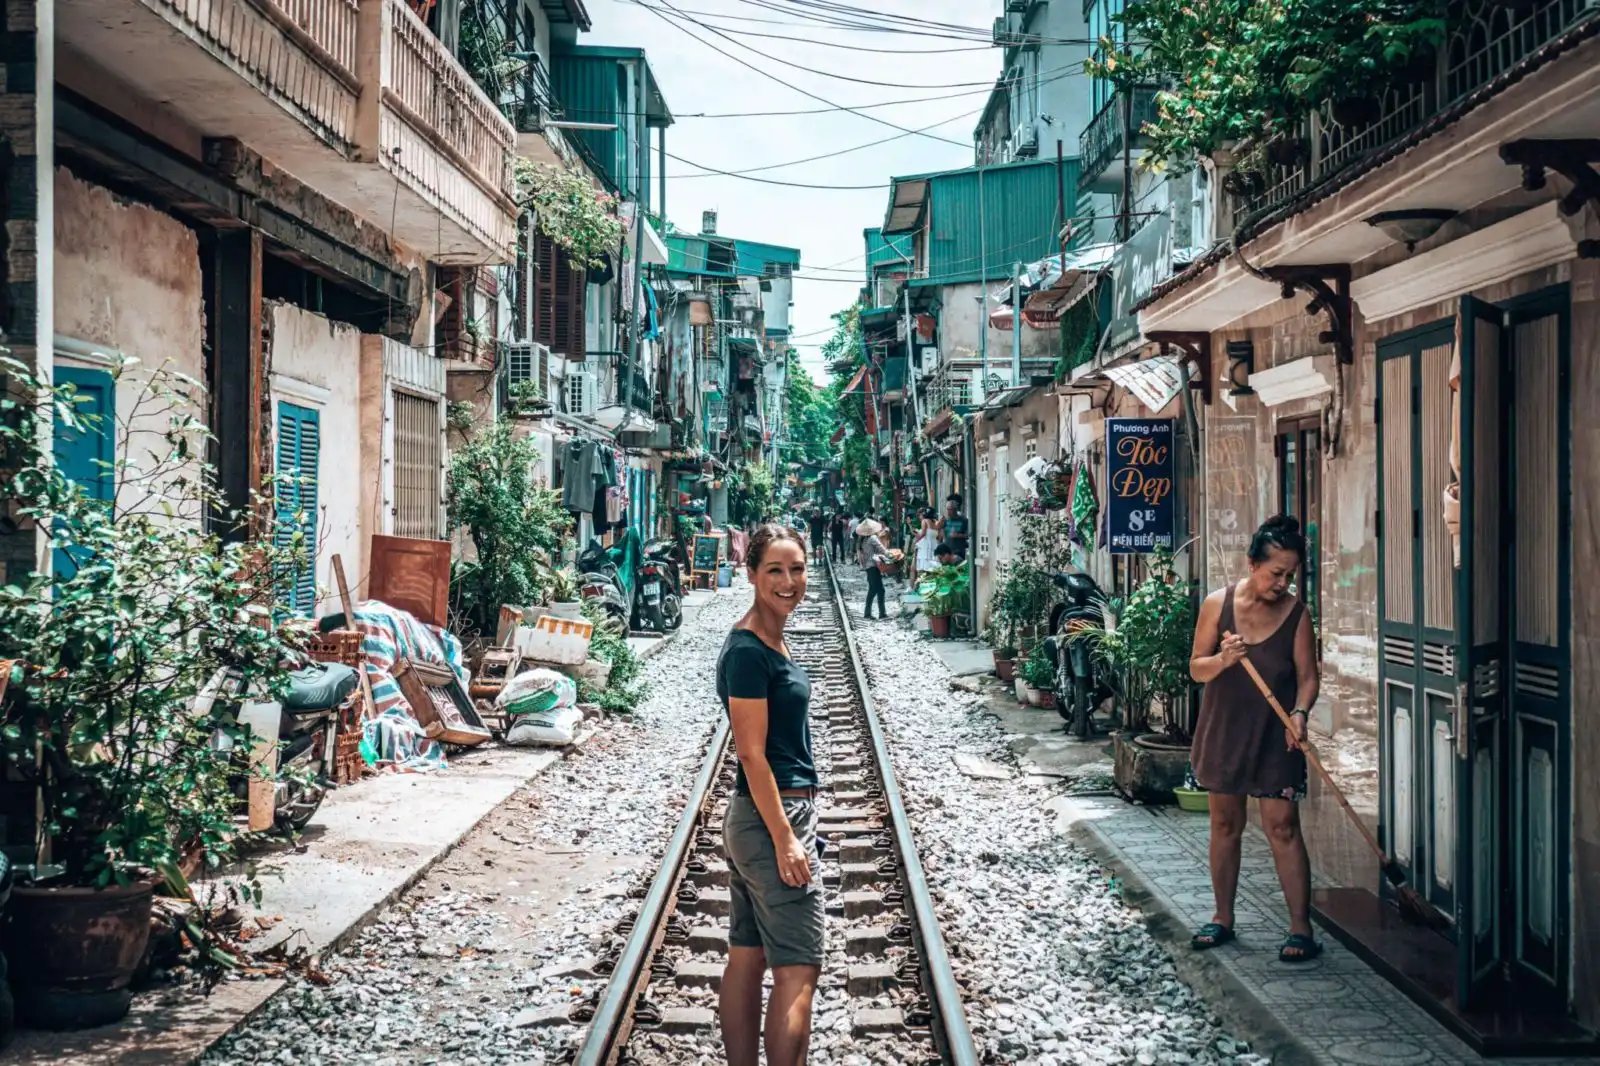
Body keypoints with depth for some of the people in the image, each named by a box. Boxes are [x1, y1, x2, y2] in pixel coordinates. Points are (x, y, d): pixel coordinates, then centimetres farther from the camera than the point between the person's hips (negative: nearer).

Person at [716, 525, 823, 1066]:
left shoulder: (771, 640, 11)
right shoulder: (747, 651, -17)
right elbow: (752, 755, -19)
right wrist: (785, 839, -20)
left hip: (757, 818, 10)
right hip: (772, 818, -10)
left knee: (747, 957, 12)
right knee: (798, 970, -6)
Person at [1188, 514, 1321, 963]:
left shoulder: (1296, 614, -7)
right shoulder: (1218, 604, -5)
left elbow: (1307, 677, -4)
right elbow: (1196, 668, -1)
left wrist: (1299, 713, -22)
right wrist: (1222, 660, -22)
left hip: (1274, 739, -2)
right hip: (1223, 731, 2)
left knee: (1283, 827, -6)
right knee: (1225, 825, 12)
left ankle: (1300, 927, 0)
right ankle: (1223, 917, 25)